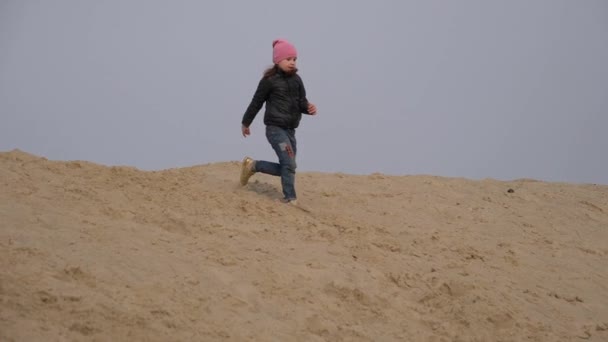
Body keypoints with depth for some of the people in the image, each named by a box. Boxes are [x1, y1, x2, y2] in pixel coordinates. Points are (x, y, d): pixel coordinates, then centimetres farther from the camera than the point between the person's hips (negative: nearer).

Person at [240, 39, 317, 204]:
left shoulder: (296, 80, 9)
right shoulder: (269, 80, -8)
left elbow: (301, 102, 10)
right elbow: (256, 103, 1)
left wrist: (309, 108, -14)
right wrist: (245, 123, 11)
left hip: (290, 130, 7)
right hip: (275, 128, -7)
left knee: (285, 168, 12)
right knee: (289, 164, -17)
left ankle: (252, 166, 30)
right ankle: (290, 200, -12)